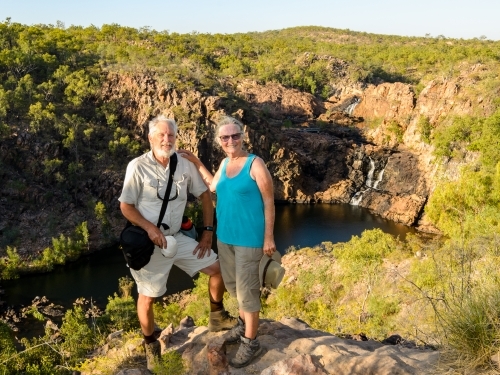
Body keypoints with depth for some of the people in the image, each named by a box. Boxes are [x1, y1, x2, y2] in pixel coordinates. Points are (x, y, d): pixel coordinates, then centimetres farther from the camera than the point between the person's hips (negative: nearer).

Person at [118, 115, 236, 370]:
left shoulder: (185, 165, -3)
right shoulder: (138, 167, -14)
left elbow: (204, 194, 8)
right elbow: (125, 206, -10)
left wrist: (208, 230, 3)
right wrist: (150, 228, -23)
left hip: (178, 238, 5)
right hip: (149, 242, -4)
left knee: (217, 268, 4)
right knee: (147, 296, 6)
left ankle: (216, 318, 27)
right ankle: (150, 345, 29)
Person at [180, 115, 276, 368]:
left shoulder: (255, 164, -15)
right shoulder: (225, 163, 5)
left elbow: (269, 202, -13)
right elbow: (213, 187, 23)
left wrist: (269, 237, -14)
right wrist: (195, 162, 17)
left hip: (248, 238, -7)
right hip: (224, 236, 7)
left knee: (246, 289, 2)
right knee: (233, 285, 21)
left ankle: (250, 342, 17)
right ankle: (244, 324, 43)